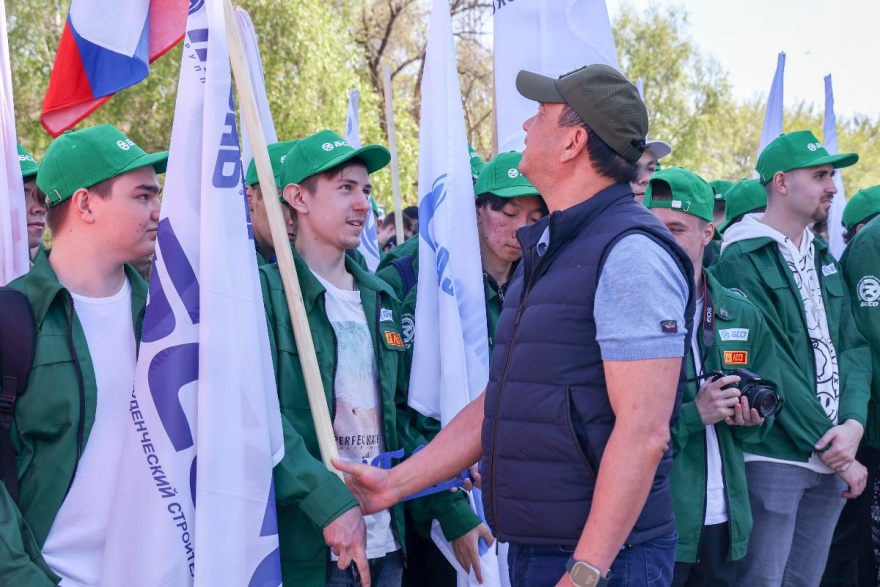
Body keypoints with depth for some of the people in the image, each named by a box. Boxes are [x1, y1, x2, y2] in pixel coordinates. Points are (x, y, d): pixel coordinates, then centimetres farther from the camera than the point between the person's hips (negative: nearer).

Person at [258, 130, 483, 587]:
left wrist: (455, 513, 11)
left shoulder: (381, 300, 14)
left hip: (386, 546, 6)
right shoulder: (266, 290, -7)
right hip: (303, 550, -6)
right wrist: (330, 501, -26)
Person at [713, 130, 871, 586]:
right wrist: (829, 447, -14)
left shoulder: (823, 261, 16)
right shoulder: (742, 261, -9)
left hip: (833, 459, 7)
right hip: (773, 456, -7)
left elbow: (853, 347, 9)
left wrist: (854, 422, -9)